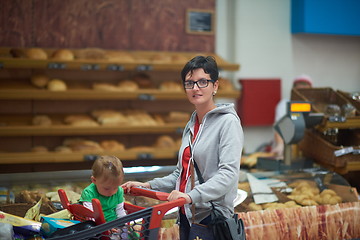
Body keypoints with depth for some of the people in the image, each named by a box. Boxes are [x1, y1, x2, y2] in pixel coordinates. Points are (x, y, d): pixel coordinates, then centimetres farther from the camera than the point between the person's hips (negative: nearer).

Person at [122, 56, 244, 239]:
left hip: (212, 217, -7)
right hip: (186, 216, 7)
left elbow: (229, 173, -22)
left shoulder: (228, 121, -10)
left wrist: (191, 196, -32)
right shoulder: (191, 125, 14)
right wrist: (148, 186, 10)